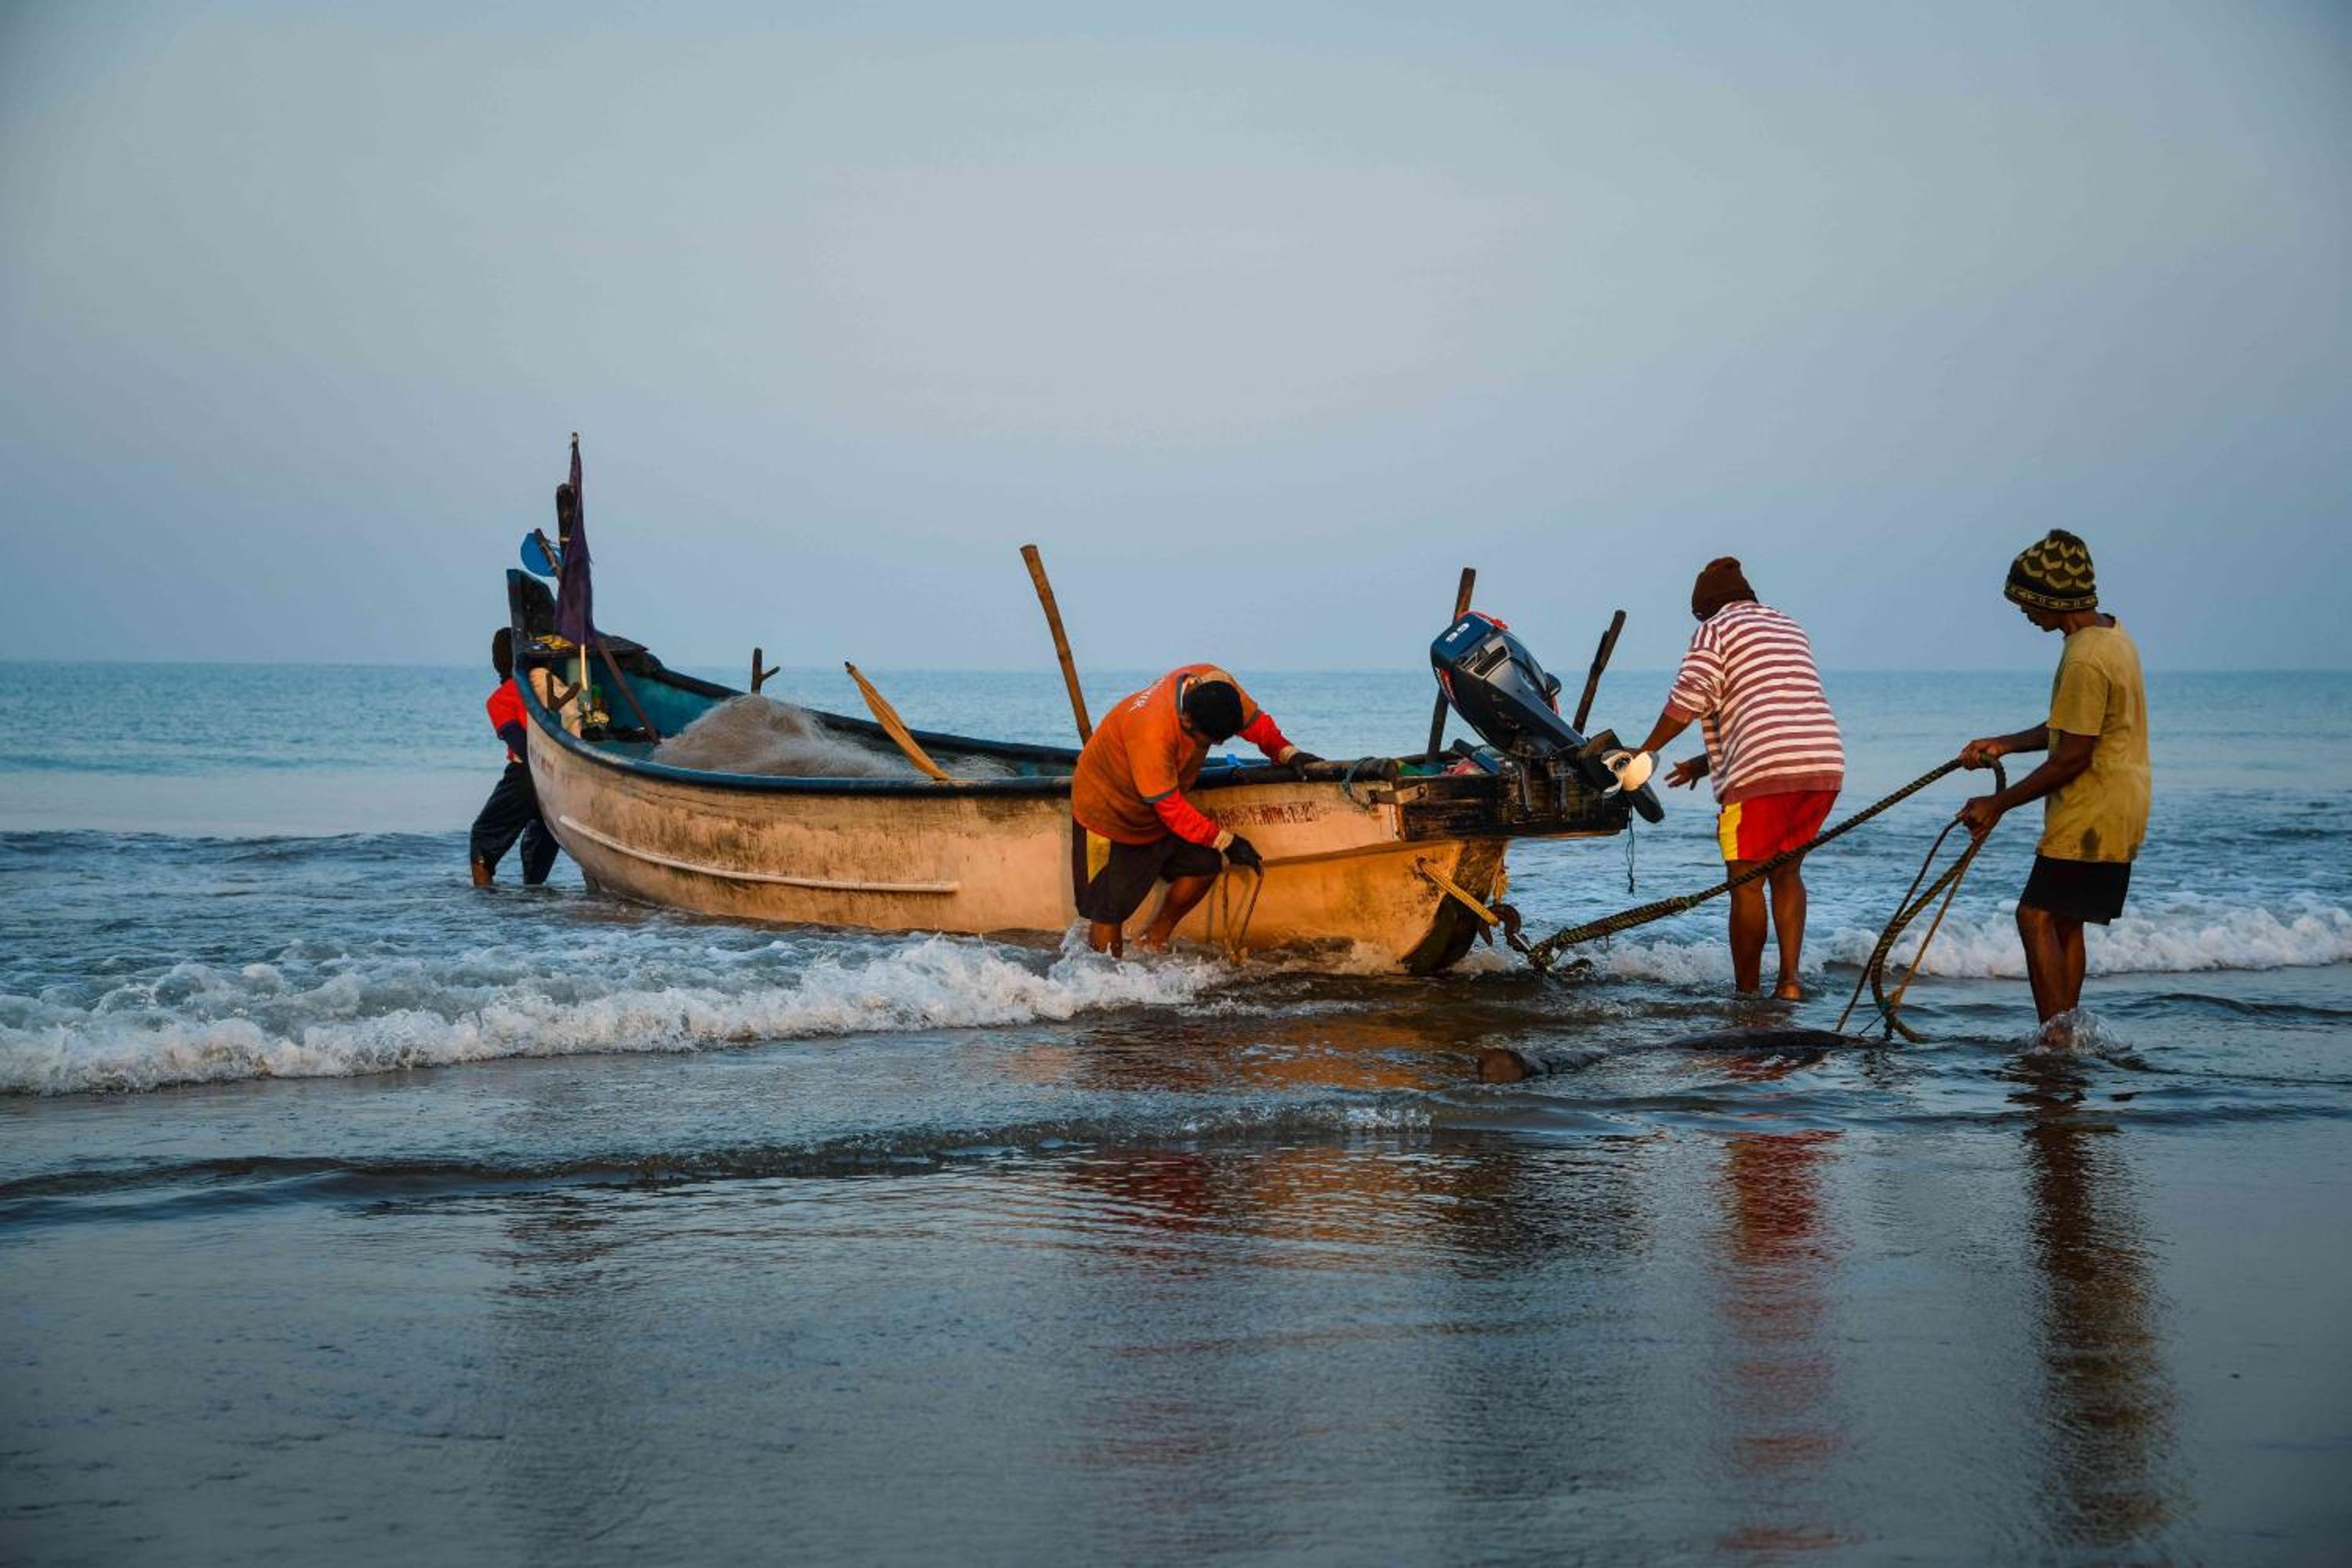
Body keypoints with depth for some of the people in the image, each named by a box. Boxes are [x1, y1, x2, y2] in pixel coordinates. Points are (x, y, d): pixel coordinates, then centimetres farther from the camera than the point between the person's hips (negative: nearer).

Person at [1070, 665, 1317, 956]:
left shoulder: (1216, 683, -21)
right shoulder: (1151, 732, -40)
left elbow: (1254, 720, 0)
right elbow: (1171, 807, -31)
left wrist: (1288, 753, -15)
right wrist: (1226, 841, -23)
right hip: (1108, 810, -8)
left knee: (1205, 864, 0)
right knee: (1108, 910, -9)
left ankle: (1155, 942, 15)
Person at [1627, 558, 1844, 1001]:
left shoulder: (1716, 631, 5)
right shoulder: (1789, 629, 28)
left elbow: (1687, 702, -6)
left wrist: (1644, 752, 5)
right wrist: (1708, 762, 33)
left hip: (1764, 772, -7)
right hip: (1826, 765, 7)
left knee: (1746, 882, 3)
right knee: (1787, 872, 18)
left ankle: (1747, 992, 5)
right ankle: (1789, 980, 7)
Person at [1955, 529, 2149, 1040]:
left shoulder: (2084, 660, -21)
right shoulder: (2111, 634, 12)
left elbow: (2073, 756, -21)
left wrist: (1999, 804, -13)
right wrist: (2003, 745, 18)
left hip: (2091, 819, -10)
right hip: (2117, 818, 10)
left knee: (2037, 917, -8)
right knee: (2064, 923, 13)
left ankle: (2057, 1036, -8)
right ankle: (2067, 1035, 15)